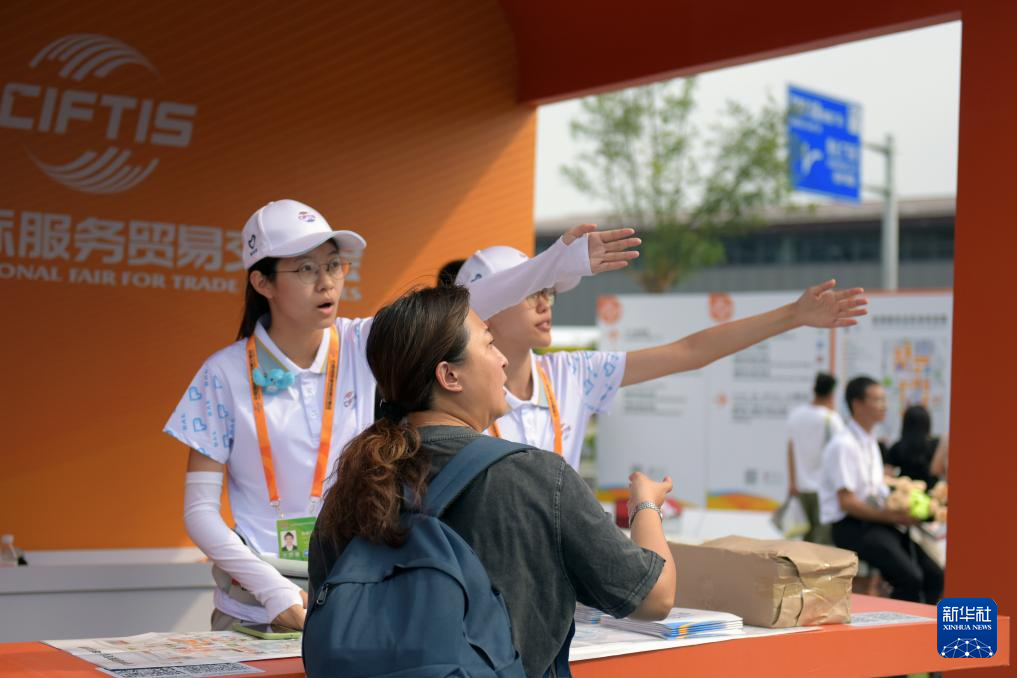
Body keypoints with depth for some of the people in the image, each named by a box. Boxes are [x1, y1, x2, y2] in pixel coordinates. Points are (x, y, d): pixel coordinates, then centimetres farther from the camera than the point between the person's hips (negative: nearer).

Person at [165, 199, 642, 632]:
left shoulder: (365, 346, -3)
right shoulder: (226, 373, -8)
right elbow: (199, 511, -7)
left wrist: (559, 262, -32)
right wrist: (274, 589, -19)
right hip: (257, 610, -1)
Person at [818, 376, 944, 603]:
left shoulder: (871, 443, 17)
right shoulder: (844, 445, -13)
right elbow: (847, 502, -17)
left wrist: (903, 508, 4)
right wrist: (893, 516, -17)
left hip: (879, 522, 9)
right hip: (852, 527, -9)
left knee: (934, 574, -5)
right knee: (910, 578, -26)